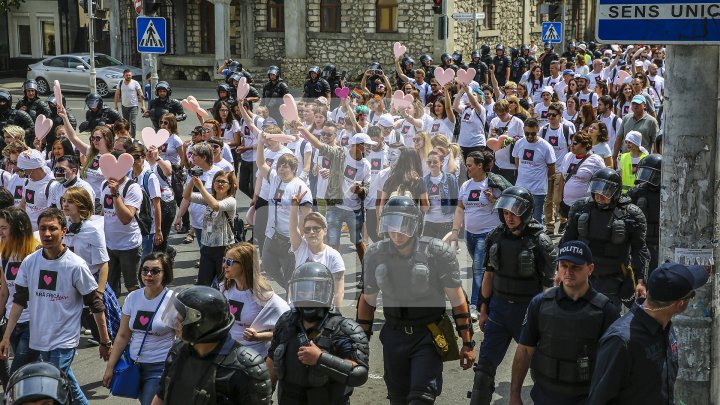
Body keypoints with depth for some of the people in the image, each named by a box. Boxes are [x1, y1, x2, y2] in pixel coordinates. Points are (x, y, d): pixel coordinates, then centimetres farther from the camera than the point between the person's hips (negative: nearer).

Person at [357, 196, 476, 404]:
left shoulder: (438, 253, -13)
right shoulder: (376, 255, -2)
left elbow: (458, 300, -9)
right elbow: (367, 300, 9)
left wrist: (467, 344, -8)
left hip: (428, 335, -4)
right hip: (393, 335, 4)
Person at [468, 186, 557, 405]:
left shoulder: (540, 243, -15)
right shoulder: (496, 237, 0)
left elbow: (549, 286, -12)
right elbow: (489, 274, 9)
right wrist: (483, 310, 10)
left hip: (528, 311, -4)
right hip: (499, 306, 4)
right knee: (485, 364, 5)